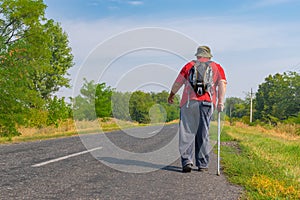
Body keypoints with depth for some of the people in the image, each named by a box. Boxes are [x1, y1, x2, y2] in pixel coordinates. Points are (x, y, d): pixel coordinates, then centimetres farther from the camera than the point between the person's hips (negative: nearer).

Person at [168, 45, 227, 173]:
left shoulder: (190, 65, 16)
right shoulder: (217, 67, 18)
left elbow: (177, 83, 15)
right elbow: (222, 85, 3)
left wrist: (171, 95, 30)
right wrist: (220, 103, -2)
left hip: (189, 101, -1)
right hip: (207, 103, 1)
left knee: (187, 132, 0)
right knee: (203, 134, 7)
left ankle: (187, 161, -11)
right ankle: (203, 164, 9)